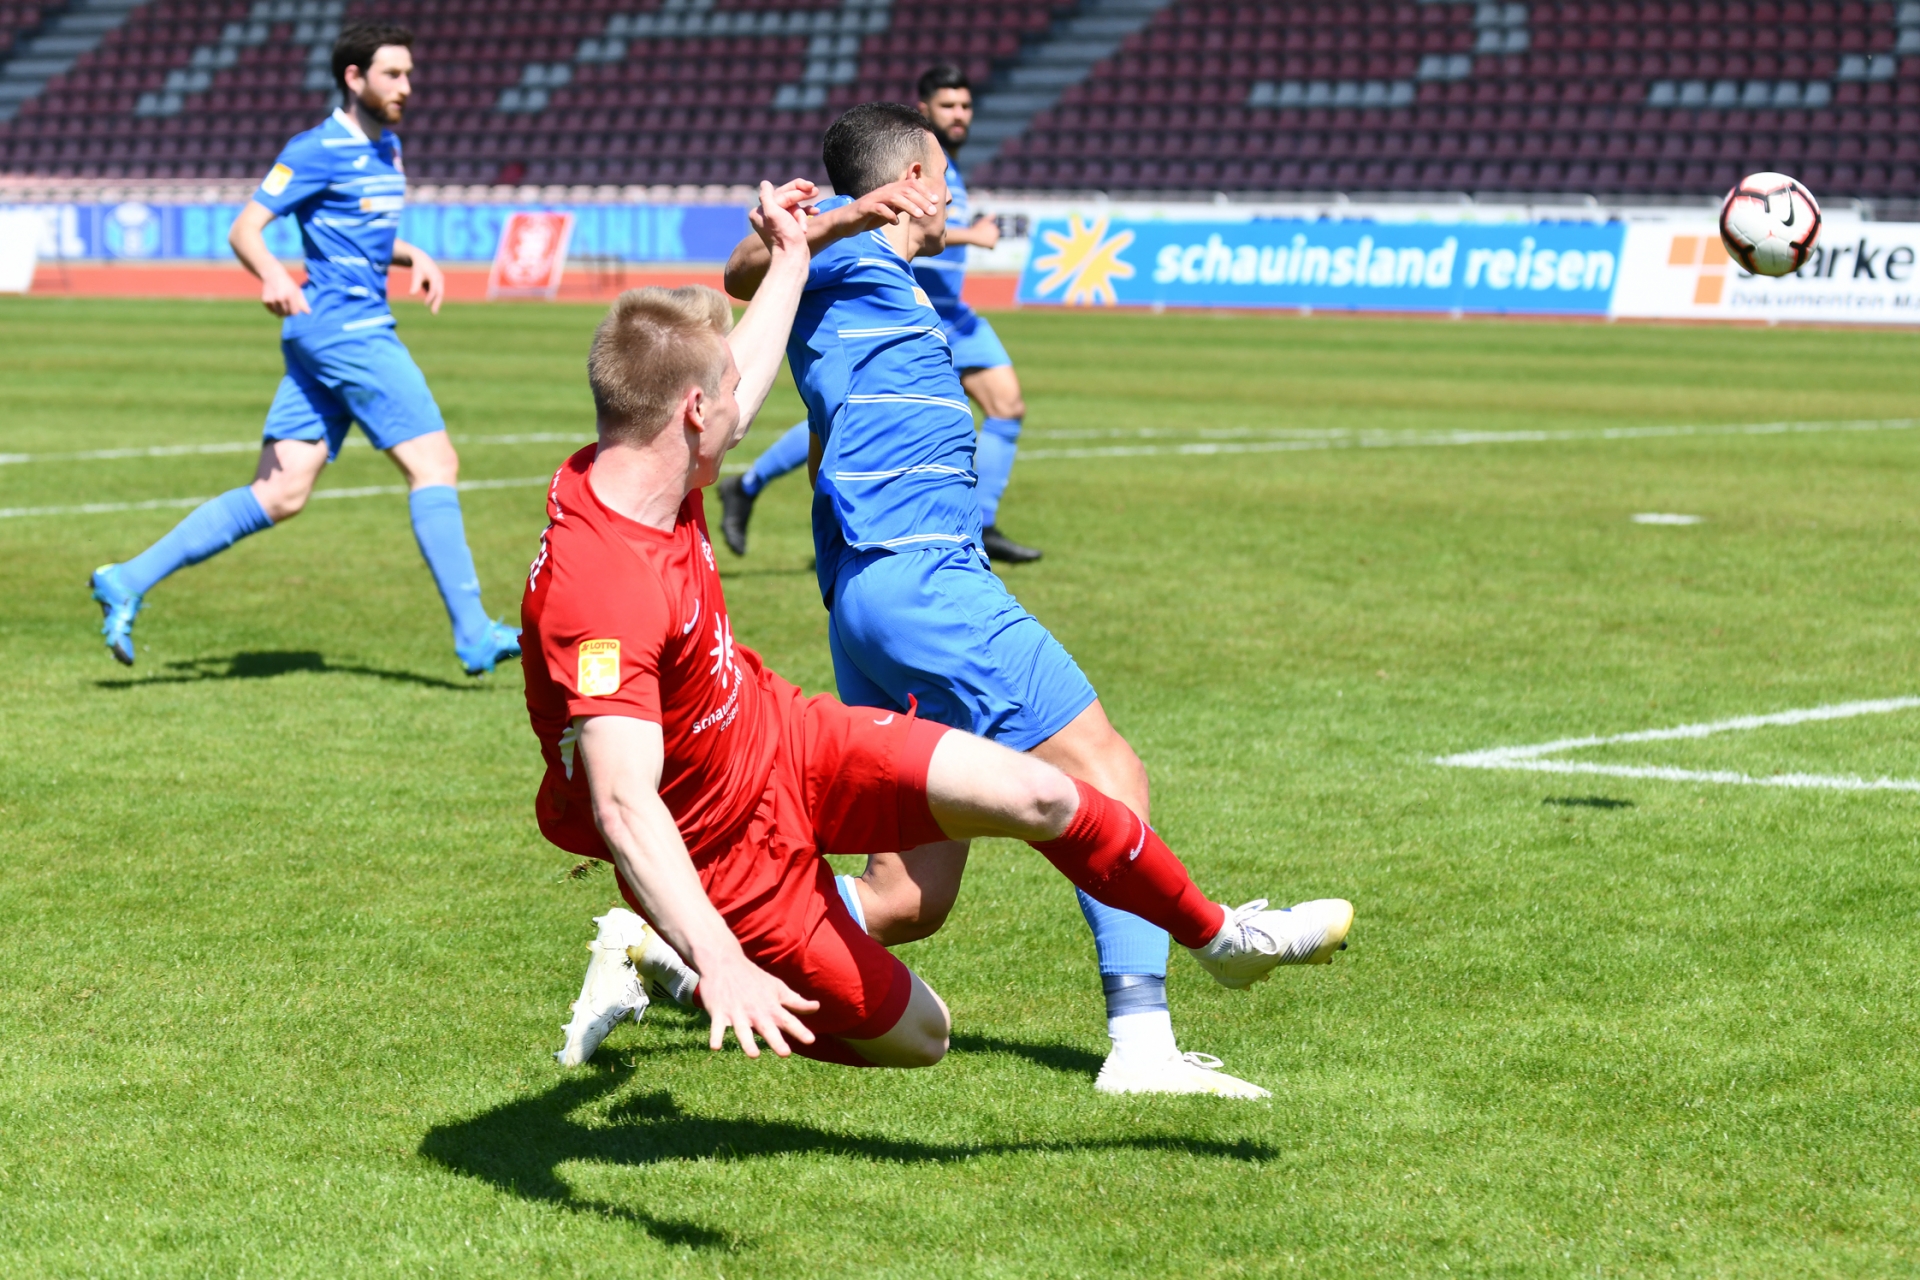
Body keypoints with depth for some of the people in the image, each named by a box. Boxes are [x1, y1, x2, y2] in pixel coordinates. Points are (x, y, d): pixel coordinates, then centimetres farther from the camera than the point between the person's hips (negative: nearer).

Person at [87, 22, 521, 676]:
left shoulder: (386, 148, 19)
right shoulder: (318, 150, -9)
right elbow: (244, 229, -13)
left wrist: (416, 258, 16)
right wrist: (271, 274, -32)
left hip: (333, 335, 9)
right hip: (344, 326, -9)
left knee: (279, 495, 4)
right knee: (434, 466, -10)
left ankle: (129, 581, 6)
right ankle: (473, 635, -9)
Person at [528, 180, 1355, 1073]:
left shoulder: (638, 470, -9)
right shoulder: (600, 593, -38)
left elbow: (734, 381, 17)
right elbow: (624, 806, -45)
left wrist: (791, 259, 28)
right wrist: (716, 960, -54)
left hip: (787, 738, 8)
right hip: (724, 856, -8)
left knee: (1034, 796, -4)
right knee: (915, 1038, 4)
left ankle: (1219, 936, 20)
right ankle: (688, 976, 24)